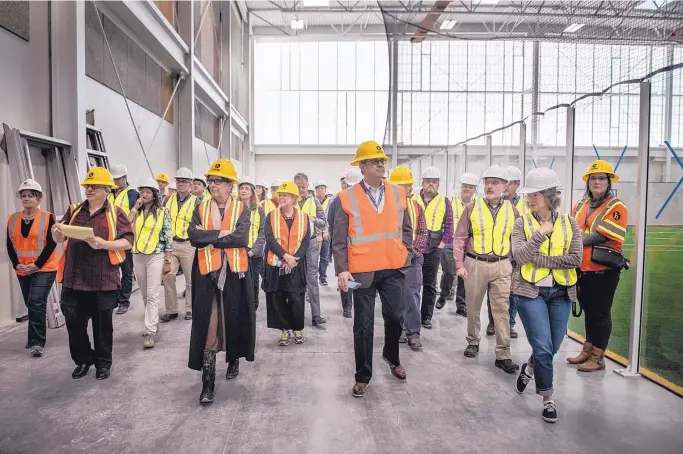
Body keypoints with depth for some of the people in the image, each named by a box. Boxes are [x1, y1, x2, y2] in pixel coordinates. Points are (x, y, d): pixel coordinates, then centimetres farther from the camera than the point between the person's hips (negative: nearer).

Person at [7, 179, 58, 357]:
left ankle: (37, 342, -8)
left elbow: (51, 243, -12)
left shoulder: (47, 218, -7)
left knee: (36, 303, -14)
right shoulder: (12, 218, 6)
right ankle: (35, 339, 30)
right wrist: (16, 264, -7)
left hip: (44, 269, -5)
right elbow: (10, 245, 6)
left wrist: (37, 264, -16)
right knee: (31, 305, 15)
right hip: (22, 271, 5)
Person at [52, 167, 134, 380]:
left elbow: (128, 242, -7)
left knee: (102, 324, 8)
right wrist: (57, 231, -7)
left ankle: (103, 362, 25)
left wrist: (104, 244, -23)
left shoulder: (116, 213, -2)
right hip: (74, 279, 4)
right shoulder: (74, 211, 12)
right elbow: (59, 239, 16)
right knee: (74, 323, 10)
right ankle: (83, 360, 30)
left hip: (103, 281, -4)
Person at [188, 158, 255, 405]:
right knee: (206, 325, -2)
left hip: (235, 272, -1)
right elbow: (193, 236, -8)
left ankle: (234, 360, 40)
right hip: (207, 273, 1)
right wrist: (221, 233, -16)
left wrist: (208, 238, -12)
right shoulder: (201, 207, 7)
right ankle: (208, 382, 4)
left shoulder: (241, 208, 0)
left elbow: (241, 238, -16)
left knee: (235, 318, 12)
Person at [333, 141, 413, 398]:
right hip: (363, 270, -3)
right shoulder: (348, 197, -6)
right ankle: (363, 377, 22)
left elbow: (405, 229, 13)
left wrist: (405, 256, 5)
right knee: (363, 325, 6)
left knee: (396, 316, 11)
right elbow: (339, 239, -6)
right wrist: (342, 269, -13)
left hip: (394, 269, 3)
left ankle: (391, 356, 41)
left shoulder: (398, 193, 5)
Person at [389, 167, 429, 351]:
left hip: (414, 256, 2)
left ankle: (413, 332, 3)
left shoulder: (416, 206, 8)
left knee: (413, 293, -2)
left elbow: (423, 231, 8)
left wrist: (415, 248, -7)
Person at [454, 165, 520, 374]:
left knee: (502, 310, 0)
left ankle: (503, 355, 7)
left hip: (502, 266, 1)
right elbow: (460, 237, -1)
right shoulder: (472, 207, -2)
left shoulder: (511, 210, 4)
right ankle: (473, 342, 32)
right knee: (473, 308, 12)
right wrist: (459, 265, -6)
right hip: (475, 264, 0)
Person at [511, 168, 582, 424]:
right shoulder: (522, 223, -5)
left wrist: (539, 259, -15)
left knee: (552, 347, 14)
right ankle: (547, 399, 17)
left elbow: (576, 259, -10)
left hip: (560, 292, 3)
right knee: (543, 347, -4)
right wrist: (541, 233, -22)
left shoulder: (569, 223, 0)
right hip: (530, 291, -3)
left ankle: (529, 368, 46)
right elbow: (519, 257, -17)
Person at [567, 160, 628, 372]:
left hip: (604, 269, -6)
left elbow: (603, 235, -17)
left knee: (600, 313, 1)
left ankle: (597, 357, 12)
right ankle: (587, 351, 29)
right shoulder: (580, 206, 14)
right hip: (582, 269, 6)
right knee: (588, 310, 16)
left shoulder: (616, 207, -6)